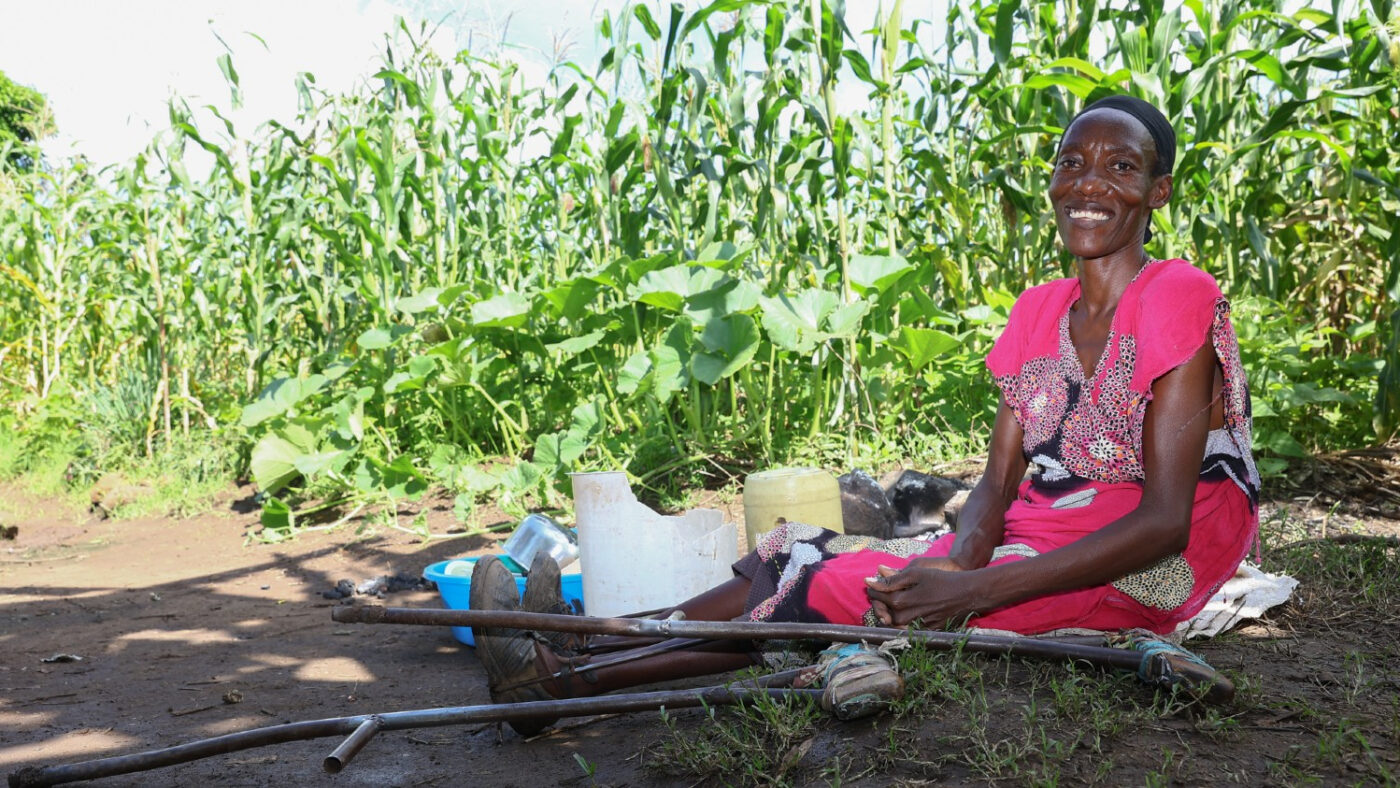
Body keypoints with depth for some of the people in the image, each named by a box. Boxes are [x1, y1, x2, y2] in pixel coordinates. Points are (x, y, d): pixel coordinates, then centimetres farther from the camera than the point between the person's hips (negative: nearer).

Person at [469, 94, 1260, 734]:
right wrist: (957, 564, -21)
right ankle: (574, 655, -4)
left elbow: (1164, 520, -21)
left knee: (817, 585, -16)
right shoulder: (1038, 312, 8)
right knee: (807, 560, -5)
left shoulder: (1179, 298, -15)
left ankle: (572, 676, -8)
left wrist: (971, 591, -29)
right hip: (1037, 536, 7)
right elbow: (998, 483, 4)